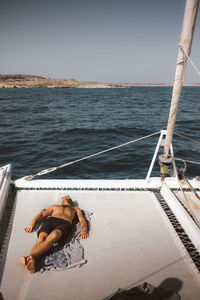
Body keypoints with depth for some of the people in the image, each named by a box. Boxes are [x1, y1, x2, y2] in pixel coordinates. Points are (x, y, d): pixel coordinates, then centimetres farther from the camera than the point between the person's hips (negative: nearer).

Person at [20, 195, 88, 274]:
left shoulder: (76, 208, 38)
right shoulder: (55, 206, 42)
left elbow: (82, 219, 20)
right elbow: (42, 214, 28)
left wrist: (84, 229, -4)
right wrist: (32, 223, 8)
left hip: (64, 223, -2)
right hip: (49, 220, 2)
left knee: (54, 235, -38)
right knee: (41, 238, -32)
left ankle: (30, 256, -58)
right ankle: (31, 262, -57)